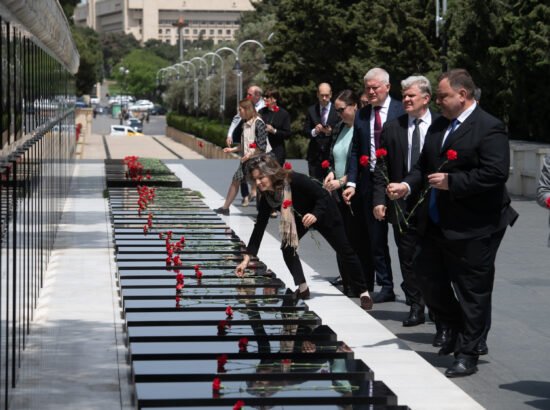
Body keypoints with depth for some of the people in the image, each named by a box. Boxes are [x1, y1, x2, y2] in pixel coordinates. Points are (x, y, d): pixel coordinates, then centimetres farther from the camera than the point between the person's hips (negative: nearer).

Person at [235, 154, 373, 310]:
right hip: (301, 217, 5)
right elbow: (259, 226, -15)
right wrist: (246, 259, -17)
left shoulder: (295, 180, -38)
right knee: (287, 245, -13)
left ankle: (363, 292, 14)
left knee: (345, 251, 0)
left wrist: (315, 215, -48)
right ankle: (302, 289, 2)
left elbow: (323, 195, -30)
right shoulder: (267, 196, -20)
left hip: (324, 213, -5)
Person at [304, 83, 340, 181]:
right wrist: (314, 131, -15)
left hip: (331, 155, -2)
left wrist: (330, 132, -21)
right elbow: (305, 132, 6)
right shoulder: (311, 111, 9)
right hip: (314, 156, 2)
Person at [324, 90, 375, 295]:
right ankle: (346, 276, 18)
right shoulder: (340, 128, 13)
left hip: (357, 192, -7)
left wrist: (342, 181, -15)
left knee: (358, 238, -4)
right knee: (342, 236, 8)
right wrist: (331, 172, 3)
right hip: (340, 192, 7)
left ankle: (363, 283, 3)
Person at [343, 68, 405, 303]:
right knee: (376, 238, 8)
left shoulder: (401, 111, -4)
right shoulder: (361, 115, 11)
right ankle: (386, 287, 17)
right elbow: (355, 151, 12)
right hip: (370, 182, 5)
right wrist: (351, 182, 3)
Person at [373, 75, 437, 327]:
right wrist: (379, 200, -3)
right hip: (403, 204, 2)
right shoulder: (391, 128, 7)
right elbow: (381, 168, 6)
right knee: (408, 258, 5)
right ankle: (416, 308, 15)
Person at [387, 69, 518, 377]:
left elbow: (496, 173, -24)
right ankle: (459, 330, 35)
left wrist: (452, 182, -22)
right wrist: (408, 186, 1)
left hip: (474, 228, -9)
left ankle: (467, 354, 11)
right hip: (438, 223, 9)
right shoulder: (439, 127, 11)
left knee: (472, 291, 1)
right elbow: (424, 165, 20)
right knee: (428, 276, 15)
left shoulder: (489, 128, -15)